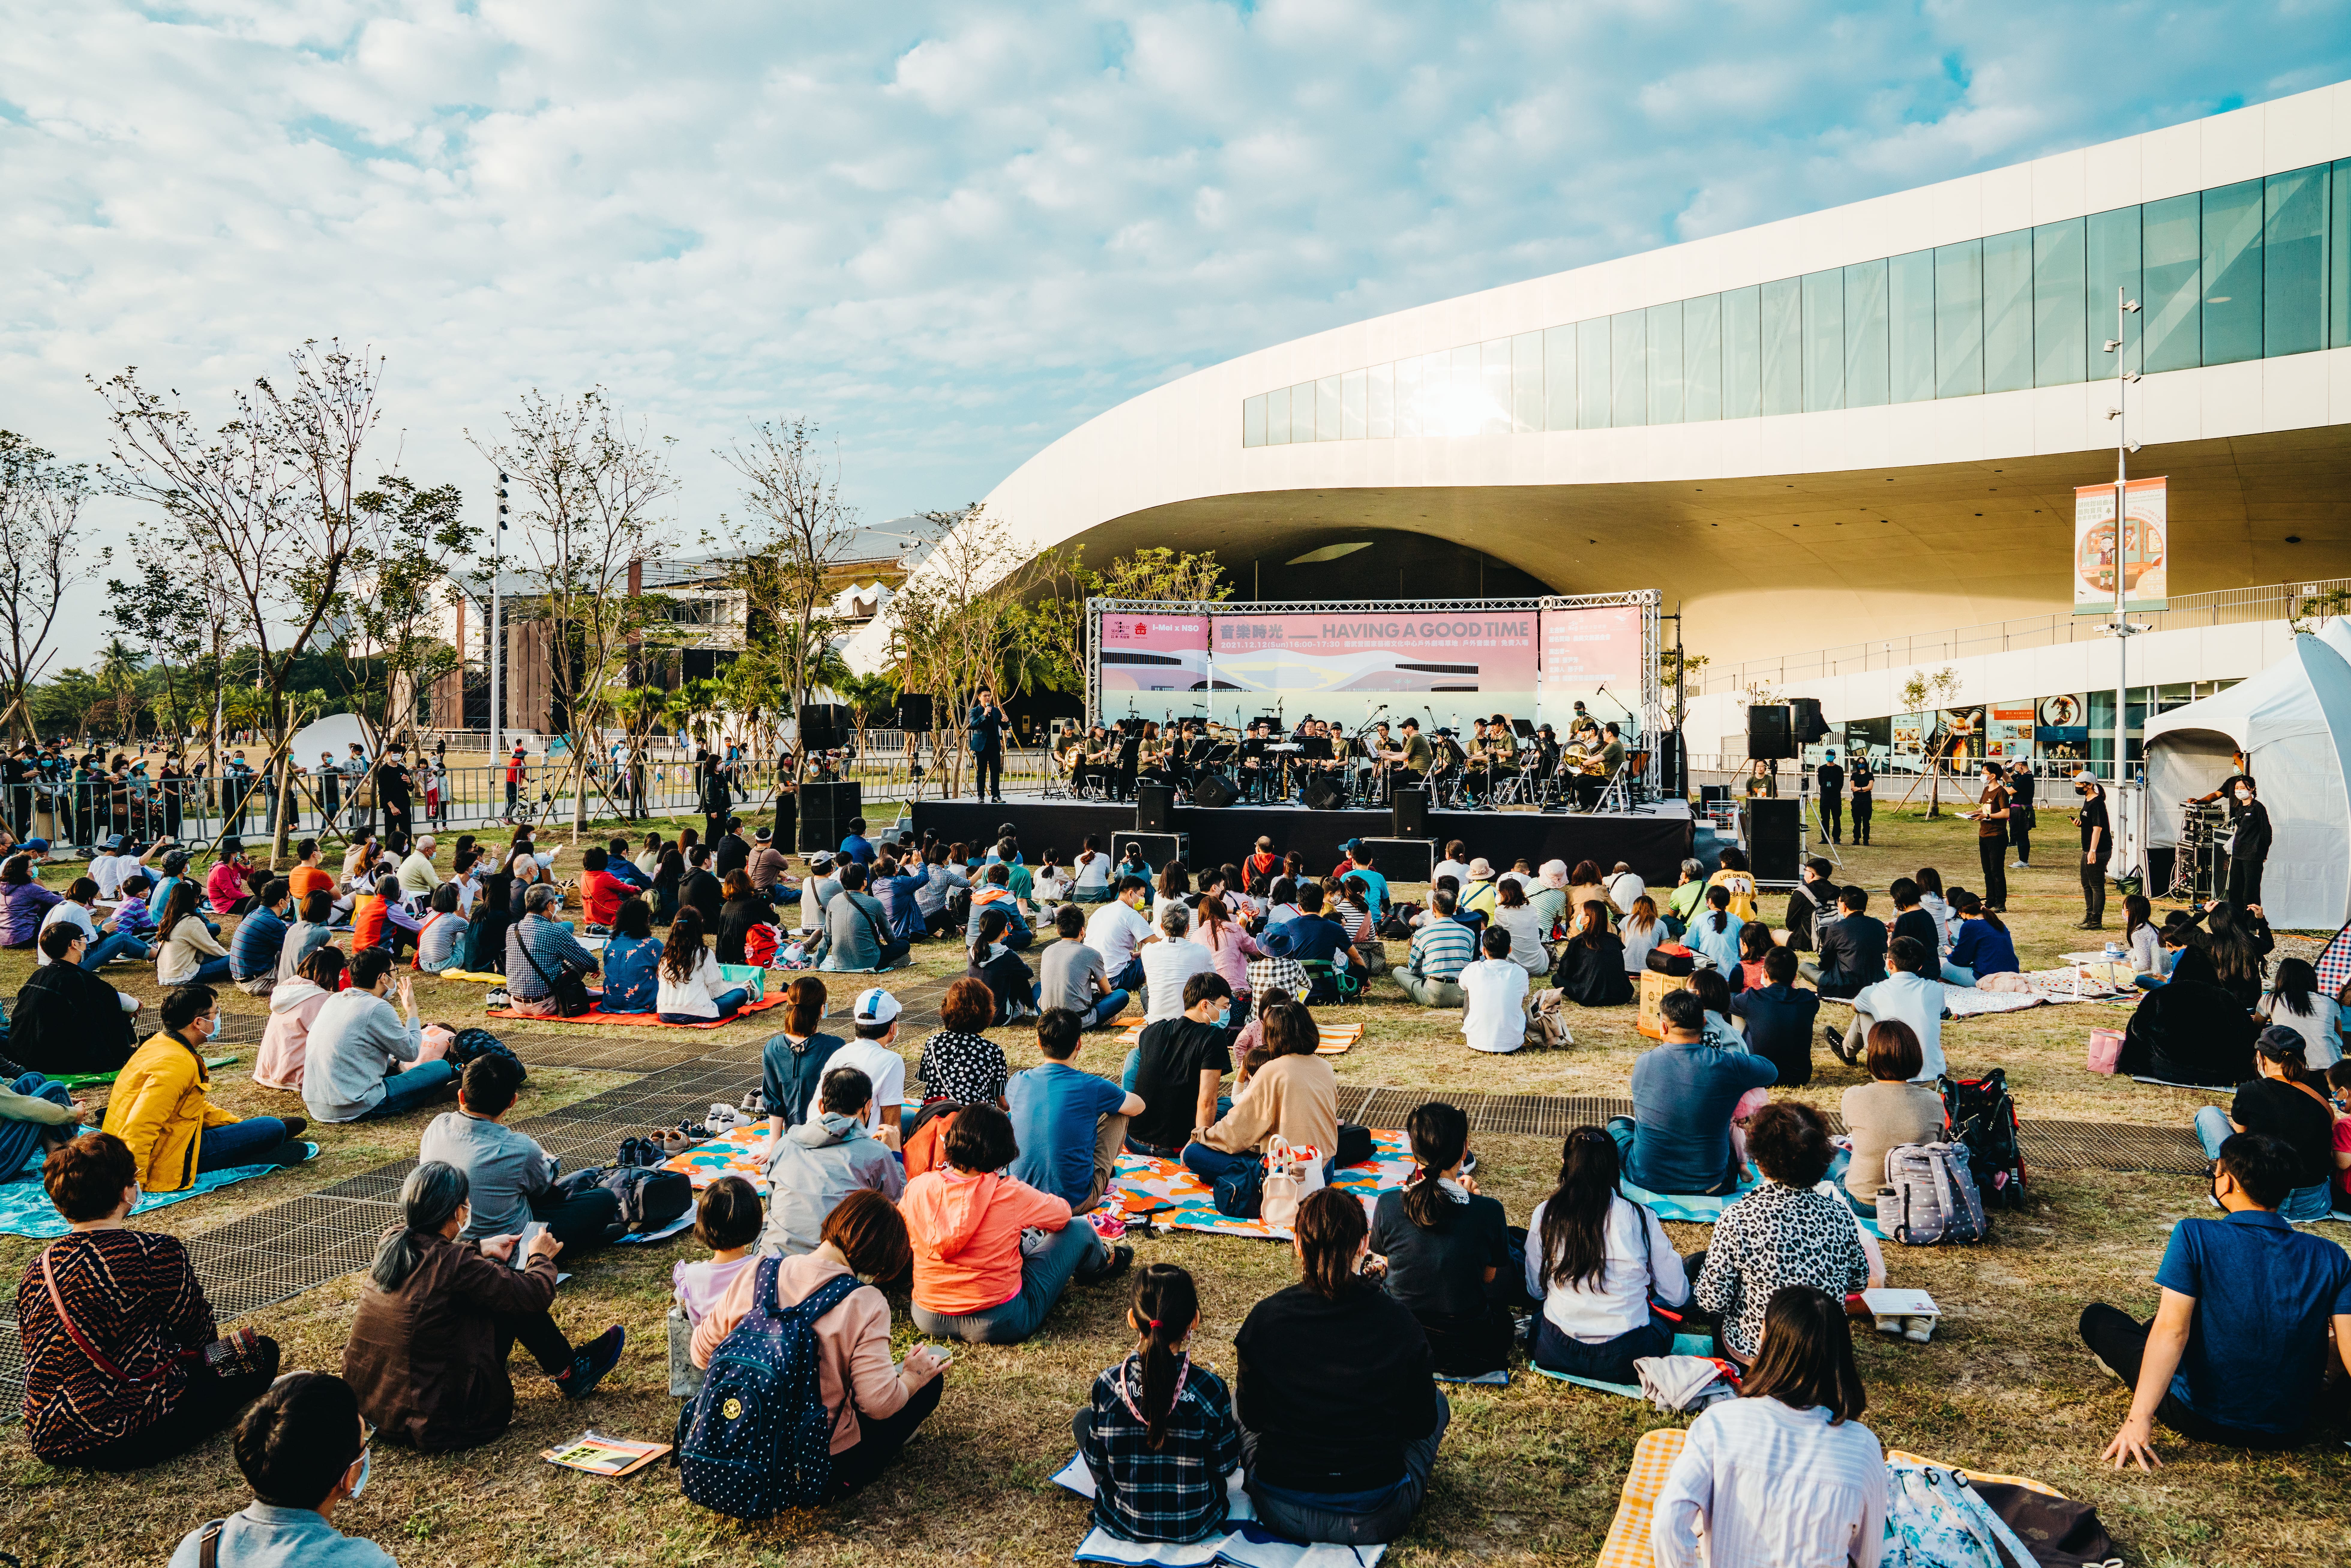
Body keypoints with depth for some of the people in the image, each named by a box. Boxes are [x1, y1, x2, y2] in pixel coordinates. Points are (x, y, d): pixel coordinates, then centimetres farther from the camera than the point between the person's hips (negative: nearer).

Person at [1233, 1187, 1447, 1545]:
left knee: (1236, 1403, 29)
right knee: (1438, 1403, 25)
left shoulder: (1265, 1318, -13)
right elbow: (1421, 1424, -2)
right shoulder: (1397, 1321, -14)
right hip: (1375, 1521, -1)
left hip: (1282, 1515, 1)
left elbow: (1251, 1418, 0)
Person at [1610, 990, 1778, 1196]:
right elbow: (1772, 1072, 4)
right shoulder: (1728, 1065, -17)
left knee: (1618, 1125, 30)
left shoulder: (1643, 1062, -12)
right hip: (1709, 1186, 0)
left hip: (1647, 1180, 0)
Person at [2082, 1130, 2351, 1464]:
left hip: (2200, 1421, -4)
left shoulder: (2194, 1236, -18)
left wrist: (2139, 1419, -23)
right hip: (2292, 1433, 4)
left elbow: (2172, 1330, -23)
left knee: (2096, 1317, 14)